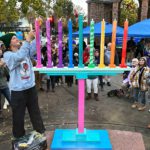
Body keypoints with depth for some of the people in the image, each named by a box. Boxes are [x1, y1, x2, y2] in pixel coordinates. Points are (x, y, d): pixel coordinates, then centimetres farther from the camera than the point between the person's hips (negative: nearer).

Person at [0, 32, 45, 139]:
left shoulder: (26, 50, 6)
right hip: (18, 91, -4)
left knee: (35, 113, 19)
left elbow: (34, 46, -9)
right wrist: (28, 39, -32)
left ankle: (41, 132, 36)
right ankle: (19, 137, 31)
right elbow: (19, 56, -30)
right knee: (18, 116, 11)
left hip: (31, 88, 5)